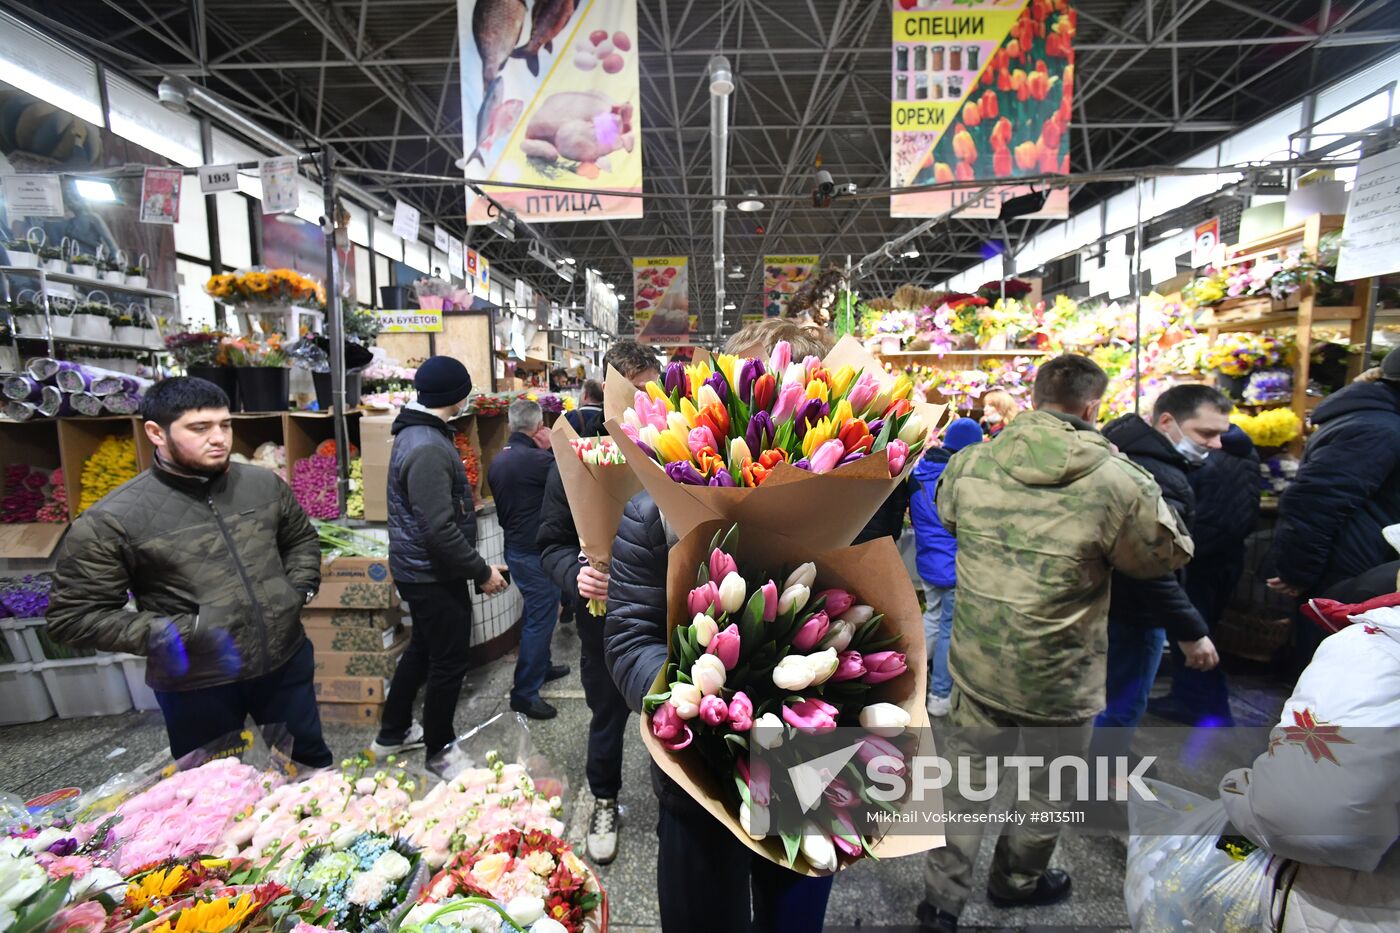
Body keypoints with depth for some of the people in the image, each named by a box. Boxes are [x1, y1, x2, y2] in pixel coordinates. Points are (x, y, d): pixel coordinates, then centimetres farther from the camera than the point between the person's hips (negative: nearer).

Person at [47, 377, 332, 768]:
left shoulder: (265, 483, -4)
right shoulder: (111, 521, -16)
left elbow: (301, 539, 13)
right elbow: (74, 615, -10)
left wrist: (299, 588, -2)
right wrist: (165, 635, -21)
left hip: (287, 661, 3)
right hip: (195, 685, -2)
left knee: (312, 762, 24)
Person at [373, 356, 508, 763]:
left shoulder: (415, 433, 7)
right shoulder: (427, 448, -26)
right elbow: (440, 530, -28)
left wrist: (462, 507, 23)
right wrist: (482, 571, -20)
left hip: (418, 570, 10)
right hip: (434, 575, -10)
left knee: (422, 649, 25)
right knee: (449, 661, 6)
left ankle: (392, 733, 43)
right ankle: (439, 751, 24)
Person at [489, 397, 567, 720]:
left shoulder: (499, 459, 6)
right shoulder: (536, 459, -24)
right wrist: (552, 447, -7)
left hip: (515, 546, 10)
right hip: (536, 552, -10)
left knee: (537, 612, 23)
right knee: (541, 617, 0)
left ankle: (541, 666, 39)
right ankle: (524, 692, 7)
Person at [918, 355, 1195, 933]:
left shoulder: (970, 463, -11)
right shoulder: (1119, 483, -20)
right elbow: (1171, 554, -2)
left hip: (976, 664, 3)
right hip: (1059, 677, -2)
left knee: (967, 780, 21)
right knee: (1046, 791, 25)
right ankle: (1018, 882, 48)